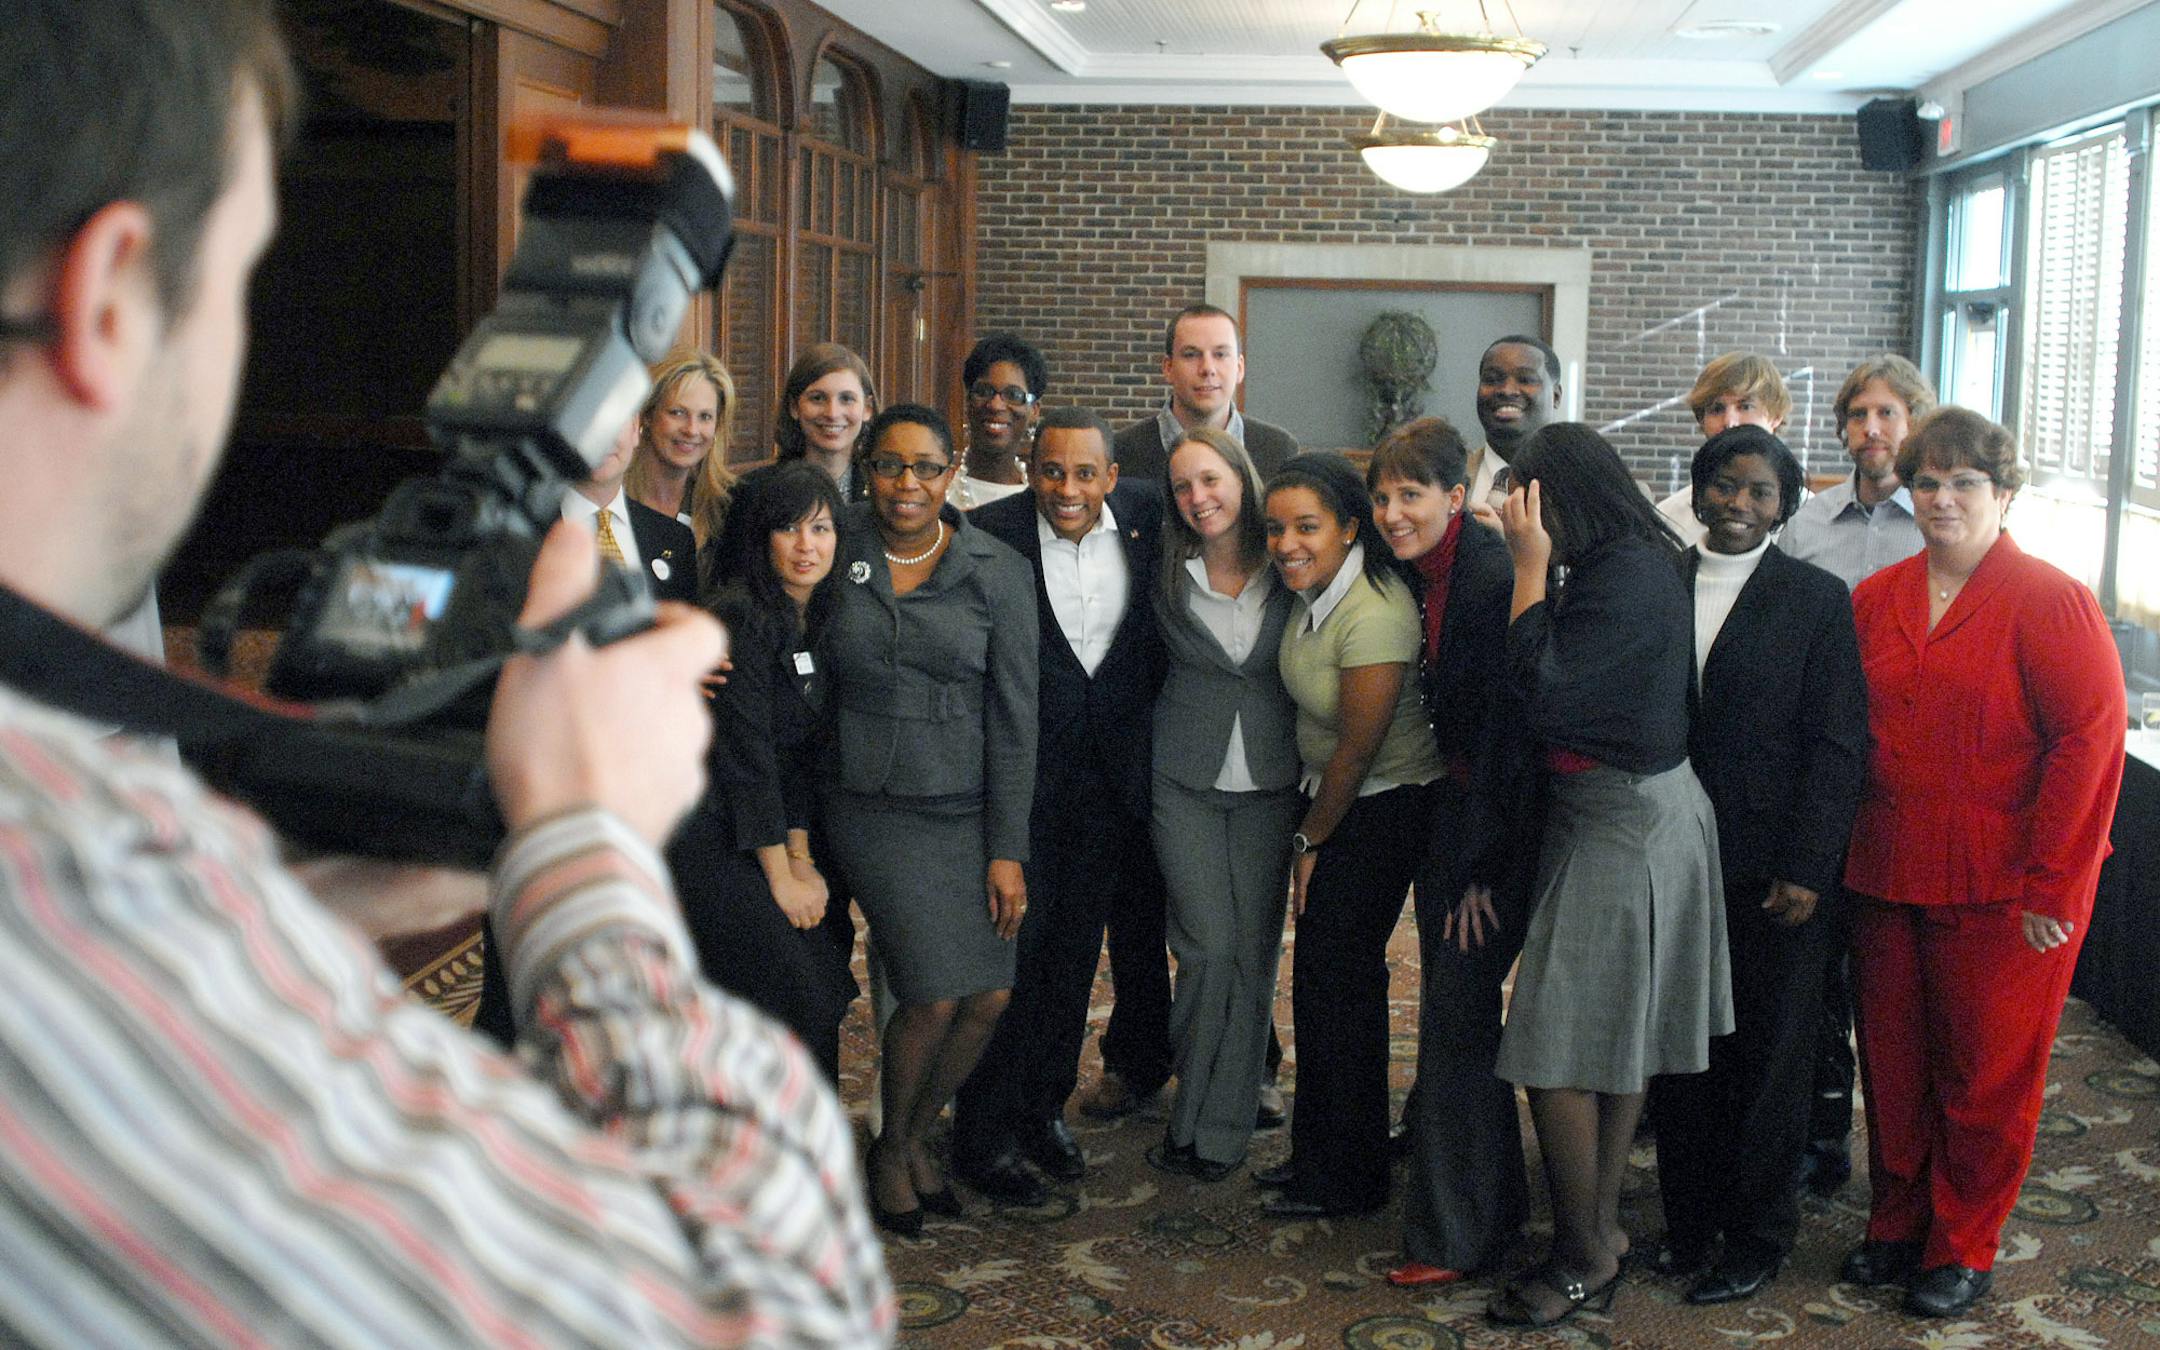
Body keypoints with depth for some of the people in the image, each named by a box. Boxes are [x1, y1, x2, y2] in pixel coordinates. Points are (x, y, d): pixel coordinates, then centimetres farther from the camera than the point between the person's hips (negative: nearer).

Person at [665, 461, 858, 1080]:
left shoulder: (819, 622, 11)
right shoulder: (741, 617, -15)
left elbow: (805, 752, 10)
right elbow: (745, 752, -16)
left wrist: (803, 857, 0)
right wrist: (782, 875, -11)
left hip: (775, 839, 8)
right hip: (708, 838, -8)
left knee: (825, 984, 3)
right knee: (799, 1003, -11)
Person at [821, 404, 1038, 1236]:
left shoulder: (997, 574, 0)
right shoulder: (836, 554, 0)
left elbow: (1013, 720, 0)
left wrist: (1006, 850, -3)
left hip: (967, 807, 2)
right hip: (872, 804, -2)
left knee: (991, 994, -3)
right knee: (935, 996, -11)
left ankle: (916, 1137, 24)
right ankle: (890, 1150, 16)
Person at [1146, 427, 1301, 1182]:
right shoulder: (1166, 576, -1)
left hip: (1270, 784, 1)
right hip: (1186, 779, -1)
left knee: (1256, 953, 1)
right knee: (1210, 948, -7)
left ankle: (1220, 1130, 12)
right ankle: (1194, 1106, 12)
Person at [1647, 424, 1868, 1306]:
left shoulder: (1816, 599, -2)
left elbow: (1837, 744, -5)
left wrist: (1805, 868, -11)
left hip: (1775, 873, -3)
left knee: (1768, 1058, 7)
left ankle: (1756, 1239, 20)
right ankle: (1688, 1222, 26)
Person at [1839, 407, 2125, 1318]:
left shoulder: (2049, 602, -9)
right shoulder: (1875, 601, 7)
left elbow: (2090, 739, -13)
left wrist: (2049, 887, -15)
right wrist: (1843, 850, 4)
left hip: (2003, 890, -4)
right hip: (1888, 876, 5)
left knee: (1986, 1072, 7)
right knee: (1892, 1062, 12)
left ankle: (1962, 1249, 23)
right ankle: (1898, 1225, 30)